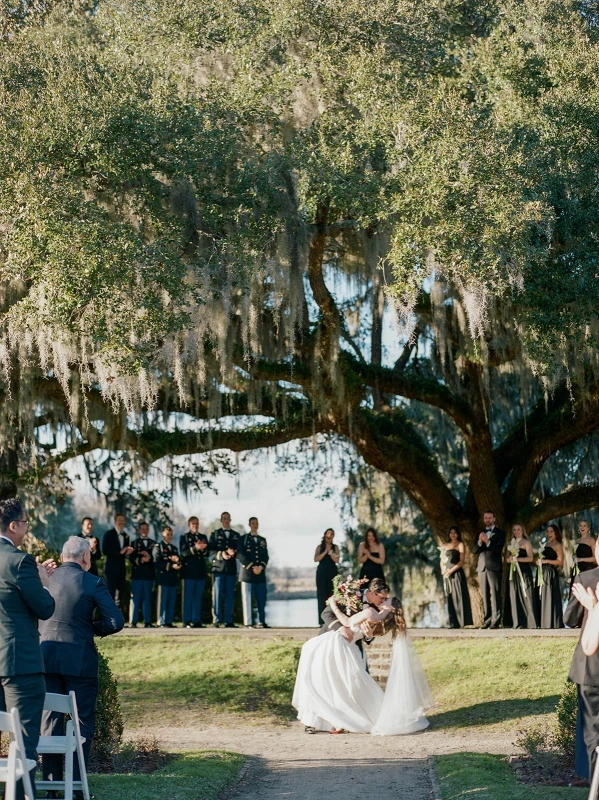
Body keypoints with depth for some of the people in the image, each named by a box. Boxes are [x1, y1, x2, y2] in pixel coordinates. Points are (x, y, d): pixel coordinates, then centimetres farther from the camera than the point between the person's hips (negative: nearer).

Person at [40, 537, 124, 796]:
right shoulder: (92, 583, -8)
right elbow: (116, 621, -12)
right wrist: (91, 628, 5)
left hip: (46, 658, 4)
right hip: (79, 661, -3)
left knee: (49, 722, 12)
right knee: (82, 723, 6)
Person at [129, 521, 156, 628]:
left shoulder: (153, 543, 16)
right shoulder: (134, 543, 12)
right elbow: (131, 558, 0)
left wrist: (149, 557, -13)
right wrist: (140, 560, -16)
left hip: (149, 575, 2)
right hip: (137, 575, -2)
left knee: (147, 599, 3)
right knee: (136, 598, -4)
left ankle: (147, 622, 4)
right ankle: (134, 622, -2)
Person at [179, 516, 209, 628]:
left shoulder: (203, 537, 18)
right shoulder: (184, 537, 5)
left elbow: (207, 554, 11)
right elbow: (183, 553, -7)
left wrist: (203, 549, -10)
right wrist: (195, 548, -19)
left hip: (201, 571, 4)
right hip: (189, 571, -4)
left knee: (198, 597, 5)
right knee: (188, 597, -4)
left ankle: (197, 620, 7)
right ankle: (187, 621, -3)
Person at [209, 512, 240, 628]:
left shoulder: (236, 535, 17)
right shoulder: (215, 534, 11)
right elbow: (211, 550, 2)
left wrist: (233, 552, -10)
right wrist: (221, 555, -15)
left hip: (231, 568, 2)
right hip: (218, 567, -2)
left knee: (230, 595, 2)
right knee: (217, 595, -5)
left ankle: (229, 621, 5)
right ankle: (217, 621, -3)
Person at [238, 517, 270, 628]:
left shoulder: (263, 540, 19)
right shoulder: (243, 539, 7)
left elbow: (266, 556, 13)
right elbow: (240, 555, -3)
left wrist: (261, 567, -6)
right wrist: (252, 567, -12)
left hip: (260, 573, 4)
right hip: (247, 573, -3)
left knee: (262, 599, 0)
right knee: (247, 599, -5)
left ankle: (261, 622, 4)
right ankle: (248, 623, -5)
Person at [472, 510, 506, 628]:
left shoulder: (500, 533, 5)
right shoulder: (480, 533, 18)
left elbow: (499, 549, -7)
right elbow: (474, 550, 10)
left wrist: (487, 542, -19)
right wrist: (479, 541, -8)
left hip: (494, 567, -5)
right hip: (482, 567, 5)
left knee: (495, 595, -9)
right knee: (485, 595, 3)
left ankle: (496, 621, -11)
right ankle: (487, 620, 5)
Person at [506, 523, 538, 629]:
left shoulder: (526, 543, 2)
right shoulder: (512, 544, 18)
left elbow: (530, 558, -8)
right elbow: (507, 559, 15)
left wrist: (517, 559, -17)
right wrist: (510, 559, -8)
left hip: (524, 571, -5)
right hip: (514, 572, 5)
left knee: (526, 595, -9)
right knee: (515, 596, 0)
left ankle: (531, 623, -9)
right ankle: (518, 623, 2)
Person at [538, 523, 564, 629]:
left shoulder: (558, 546, -5)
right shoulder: (547, 544, 17)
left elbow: (560, 561, -12)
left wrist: (547, 561, -16)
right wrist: (540, 561, 4)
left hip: (551, 573, -8)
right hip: (544, 572, 8)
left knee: (551, 596, -7)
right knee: (544, 596, 8)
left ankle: (554, 623, -4)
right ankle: (545, 622, 12)